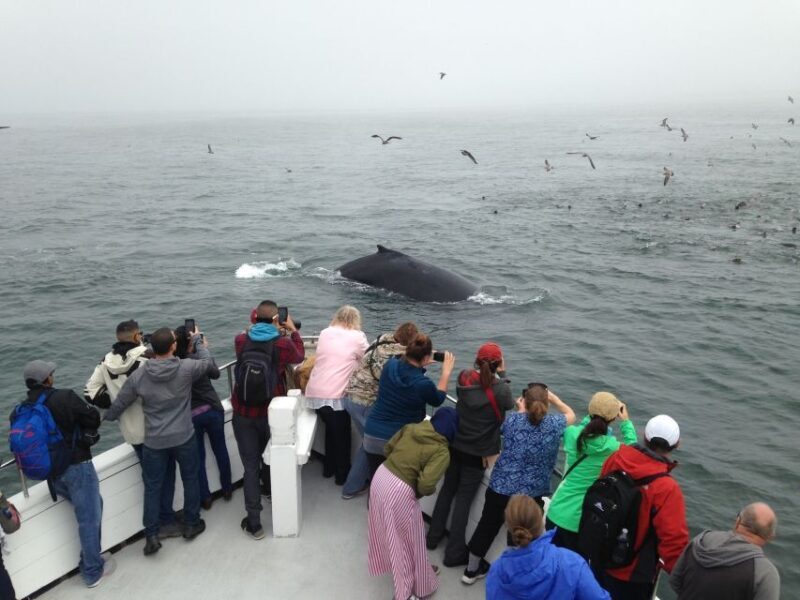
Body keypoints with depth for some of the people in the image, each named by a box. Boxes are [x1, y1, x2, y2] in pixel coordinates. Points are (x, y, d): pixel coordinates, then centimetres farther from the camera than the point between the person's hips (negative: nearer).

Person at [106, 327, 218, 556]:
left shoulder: (139, 375, -9)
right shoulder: (186, 368, -16)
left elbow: (118, 404, 2)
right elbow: (208, 363, 5)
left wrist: (105, 418, 23)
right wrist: (197, 340, 19)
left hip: (154, 442, 1)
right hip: (184, 438, -1)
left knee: (152, 487, 14)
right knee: (190, 480, 19)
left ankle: (151, 536, 14)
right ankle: (191, 524, 31)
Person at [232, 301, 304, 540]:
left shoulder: (240, 340, -7)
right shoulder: (283, 343, -13)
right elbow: (299, 357, 9)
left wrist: (254, 324, 26)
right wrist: (293, 330, 19)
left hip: (243, 412, 1)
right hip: (272, 411, 0)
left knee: (250, 464, 4)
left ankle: (254, 522, 2)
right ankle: (269, 489, 51)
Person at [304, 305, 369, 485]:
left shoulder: (325, 333, 13)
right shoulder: (357, 336, -2)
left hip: (315, 392, 6)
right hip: (336, 394, -5)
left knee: (330, 428, 26)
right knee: (342, 434, 14)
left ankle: (329, 467, 38)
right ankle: (342, 474, 25)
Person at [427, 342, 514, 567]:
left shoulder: (464, 377, -9)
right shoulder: (501, 389, -21)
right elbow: (509, 415, -6)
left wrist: (489, 373, 5)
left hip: (455, 445, 4)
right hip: (478, 453, -4)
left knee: (447, 489, 21)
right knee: (464, 498, 7)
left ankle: (434, 536, 35)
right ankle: (454, 552, 17)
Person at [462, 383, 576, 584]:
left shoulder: (512, 419, -5)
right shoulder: (555, 424, -7)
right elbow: (571, 415, 15)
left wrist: (521, 410, 32)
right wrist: (552, 397, 21)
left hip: (499, 488, 2)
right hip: (531, 495, -2)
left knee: (486, 527, 20)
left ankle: (472, 569, 39)